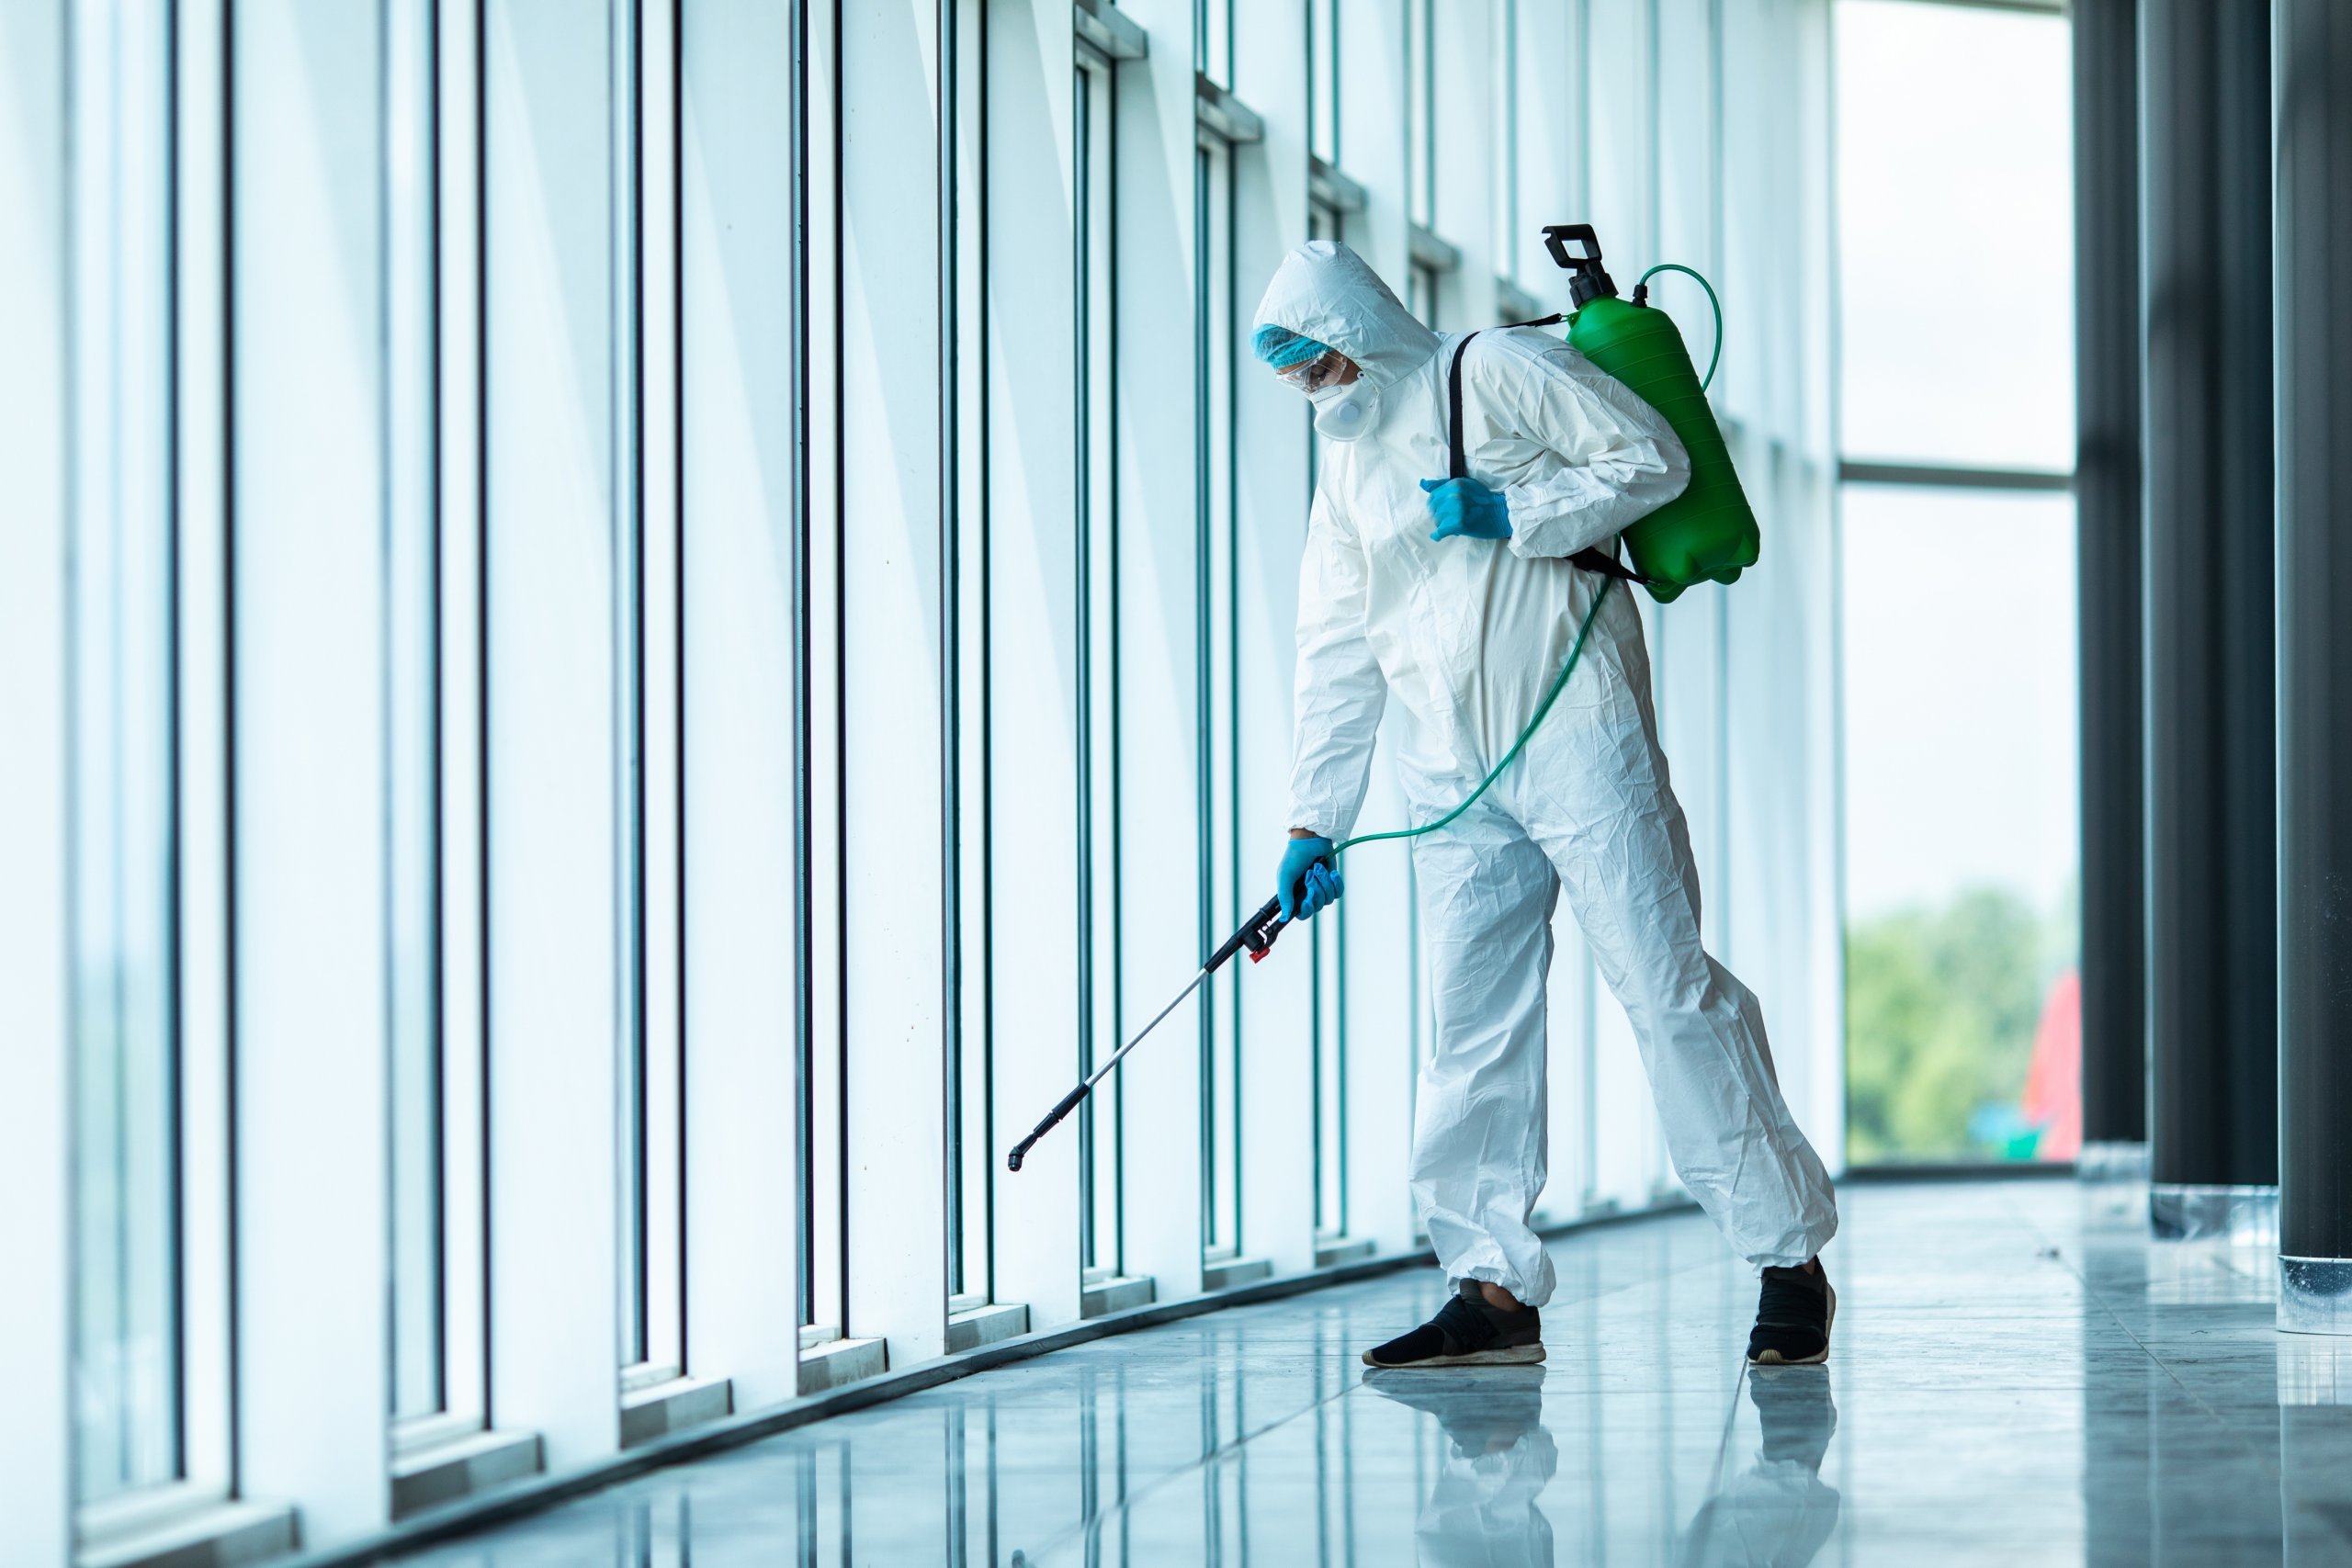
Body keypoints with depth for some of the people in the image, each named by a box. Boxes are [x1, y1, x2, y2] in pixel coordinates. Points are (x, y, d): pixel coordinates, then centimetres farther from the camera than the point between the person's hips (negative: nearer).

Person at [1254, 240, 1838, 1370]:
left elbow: (1653, 459, -6)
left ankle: (1790, 1259, -1)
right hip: (1452, 781, 6)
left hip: (1576, 735, -6)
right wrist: (1314, 819, 11)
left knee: (1666, 986, -8)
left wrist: (1511, 516, -14)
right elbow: (1336, 653, 17)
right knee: (1473, 1022, 1)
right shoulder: (1347, 469, 18)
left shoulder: (1503, 372, -1)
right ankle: (1495, 1289, 4)